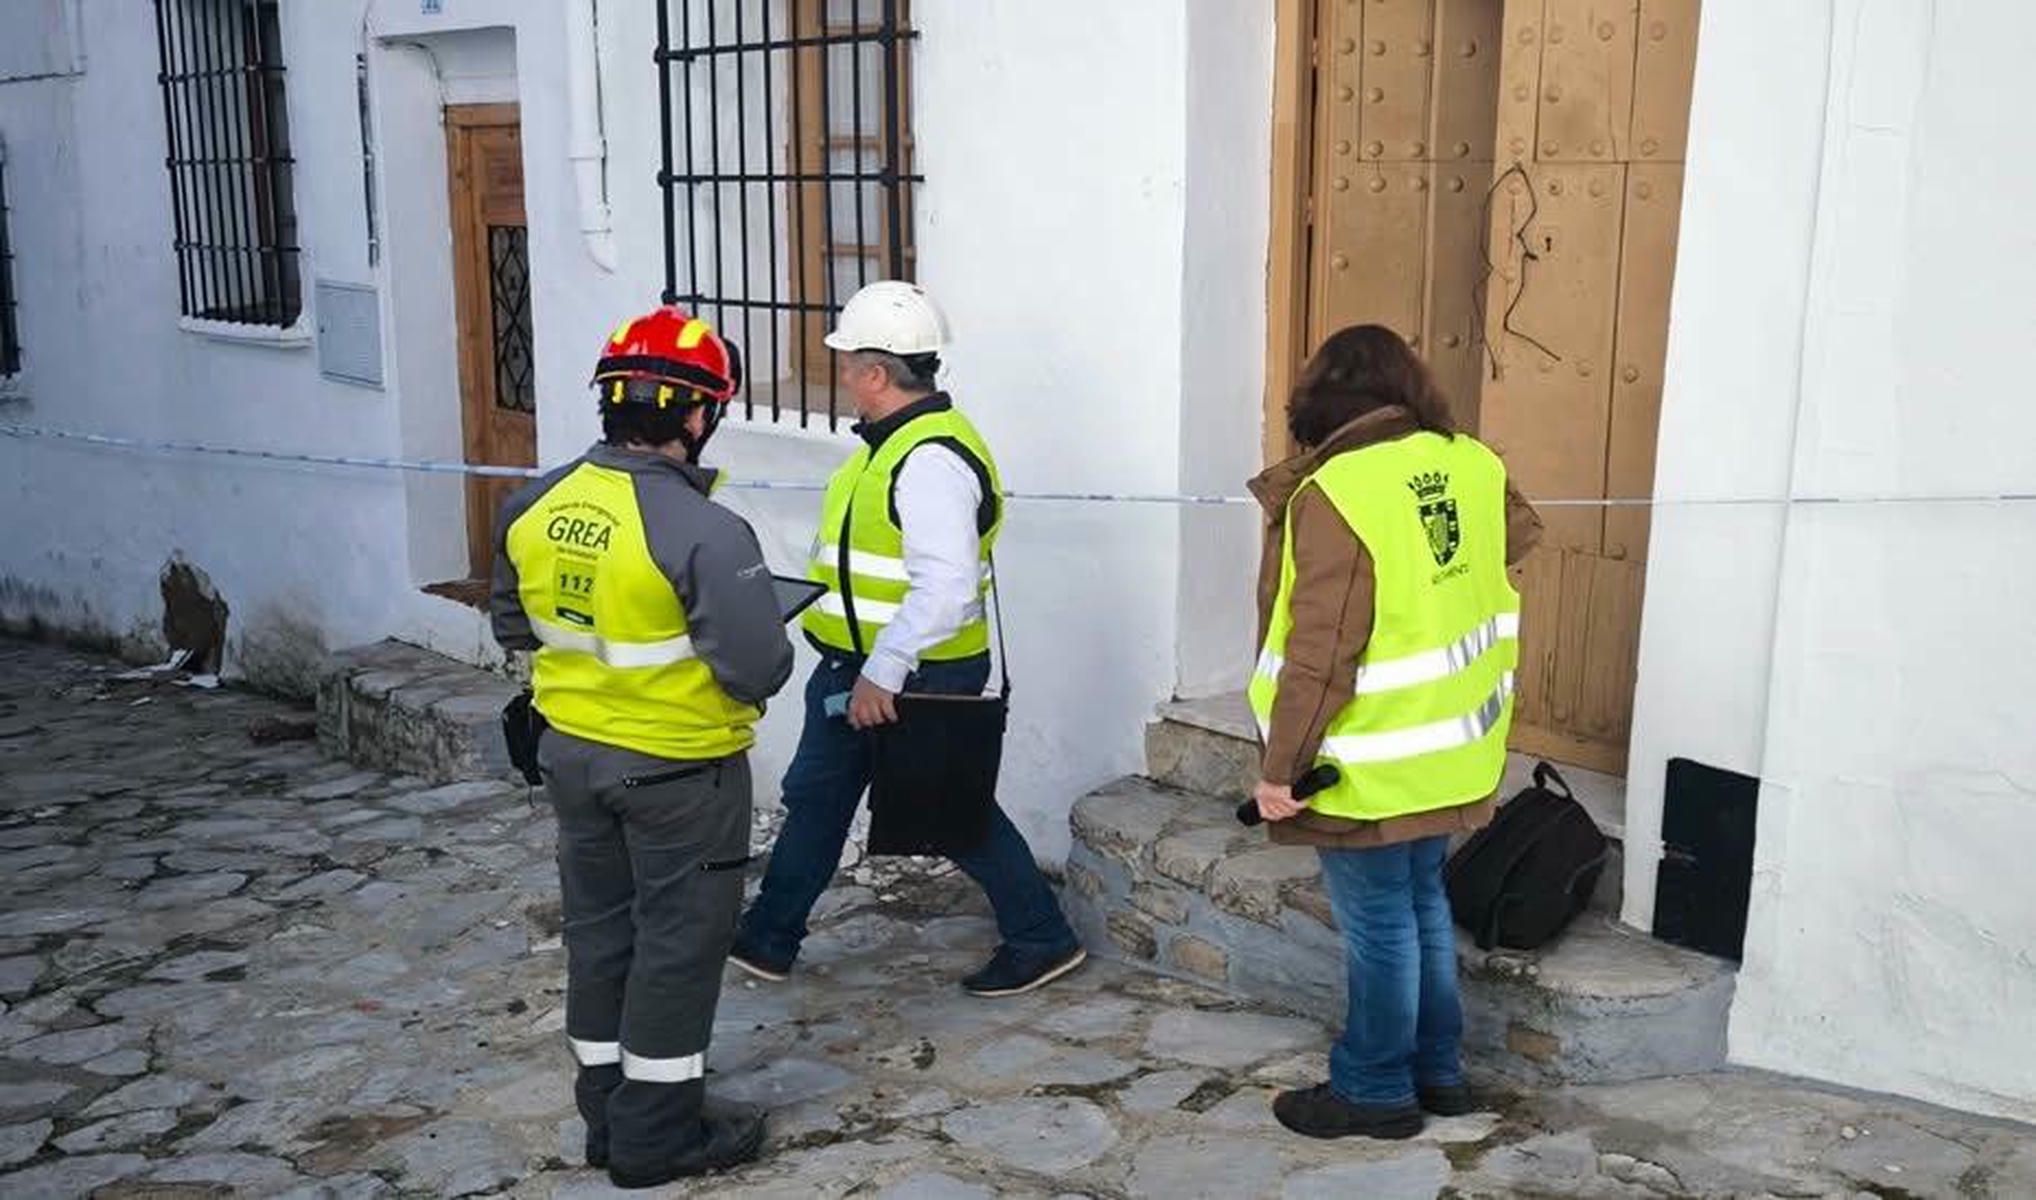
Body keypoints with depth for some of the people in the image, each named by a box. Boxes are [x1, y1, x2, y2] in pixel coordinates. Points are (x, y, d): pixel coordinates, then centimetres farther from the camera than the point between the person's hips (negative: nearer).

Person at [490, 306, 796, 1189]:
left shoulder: (535, 507, -3)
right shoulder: (704, 531, -25)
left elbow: (512, 625, 11)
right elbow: (761, 670, -23)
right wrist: (703, 654, -1)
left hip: (574, 752, 7)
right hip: (677, 769, -7)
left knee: (600, 927, 19)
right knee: (677, 940, 9)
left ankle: (608, 1111, 33)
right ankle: (657, 1133, 20)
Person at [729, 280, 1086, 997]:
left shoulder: (931, 460, -24)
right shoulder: (895, 441, 8)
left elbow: (946, 589, -32)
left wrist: (881, 675, -27)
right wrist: (862, 669, 20)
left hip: (917, 677, -10)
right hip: (863, 668, 10)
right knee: (815, 796, 17)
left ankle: (1042, 940, 22)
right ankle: (768, 939, 32)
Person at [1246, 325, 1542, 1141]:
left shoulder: (1336, 495, -22)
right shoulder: (1471, 466, 0)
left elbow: (1321, 655, -24)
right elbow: (1520, 534, 23)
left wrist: (1281, 766, -16)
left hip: (1369, 764, -7)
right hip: (1448, 749, 8)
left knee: (1378, 925, 6)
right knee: (1423, 904, 21)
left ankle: (1376, 1090, 21)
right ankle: (1437, 1070, 34)